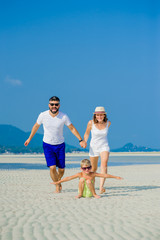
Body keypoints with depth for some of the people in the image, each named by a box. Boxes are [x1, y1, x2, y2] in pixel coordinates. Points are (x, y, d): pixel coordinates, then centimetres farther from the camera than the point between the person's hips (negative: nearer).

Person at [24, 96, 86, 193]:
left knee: (61, 169, 6)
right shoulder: (43, 115, -13)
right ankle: (57, 186, 9)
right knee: (52, 168, -14)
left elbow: (72, 128, -1)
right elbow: (36, 126, 5)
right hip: (47, 145, -1)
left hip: (60, 145, 1)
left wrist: (81, 140, -4)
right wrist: (29, 139, 15)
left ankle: (58, 180, 40)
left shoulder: (64, 116, -14)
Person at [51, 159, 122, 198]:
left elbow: (104, 175, -10)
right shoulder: (80, 174, -6)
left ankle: (94, 194, -7)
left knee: (88, 181, -26)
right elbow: (69, 178, -9)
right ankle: (80, 194, -9)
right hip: (83, 192, 0)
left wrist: (116, 177, -12)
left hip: (89, 193, 0)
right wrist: (58, 182, -12)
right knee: (82, 179, -22)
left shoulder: (93, 174, -7)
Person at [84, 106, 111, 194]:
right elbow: (87, 133, 3)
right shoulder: (91, 123, -14)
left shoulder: (108, 123, -8)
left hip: (104, 146, 0)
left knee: (104, 164, -25)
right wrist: (84, 142, -3)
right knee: (93, 168, 13)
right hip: (94, 147, 0)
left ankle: (101, 187, -32)